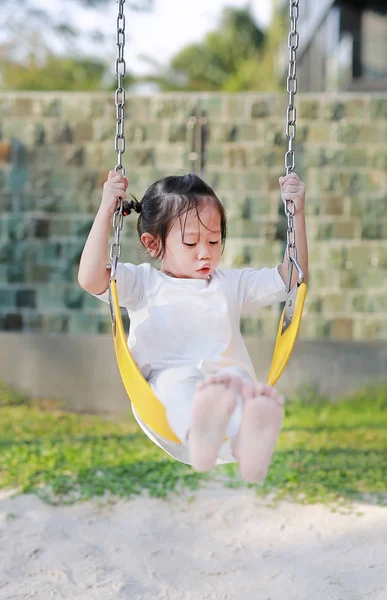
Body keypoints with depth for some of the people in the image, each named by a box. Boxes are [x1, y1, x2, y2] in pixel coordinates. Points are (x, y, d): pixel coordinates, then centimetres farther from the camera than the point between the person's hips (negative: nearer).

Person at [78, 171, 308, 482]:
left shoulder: (231, 283, 27)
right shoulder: (144, 282, 18)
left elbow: (293, 275, 23)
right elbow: (90, 278, 1)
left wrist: (297, 213, 14)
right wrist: (106, 210, -1)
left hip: (226, 376, 2)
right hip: (163, 385, -1)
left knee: (235, 377, -36)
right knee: (177, 381, -39)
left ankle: (247, 440, -71)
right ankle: (199, 434, -74)